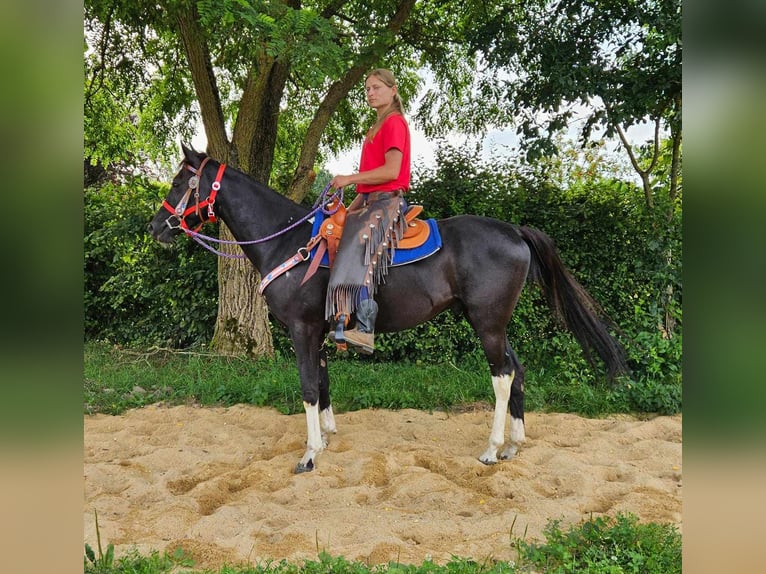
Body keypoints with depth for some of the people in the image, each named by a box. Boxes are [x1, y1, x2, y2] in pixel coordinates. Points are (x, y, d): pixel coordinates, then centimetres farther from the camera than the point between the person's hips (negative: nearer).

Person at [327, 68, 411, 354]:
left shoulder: (394, 122, -4)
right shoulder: (378, 127, 24)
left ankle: (365, 330, -40)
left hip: (388, 202, -11)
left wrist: (350, 179, -13)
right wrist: (350, 209, 16)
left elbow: (391, 171, -16)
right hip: (370, 202, 11)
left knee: (359, 242, -32)